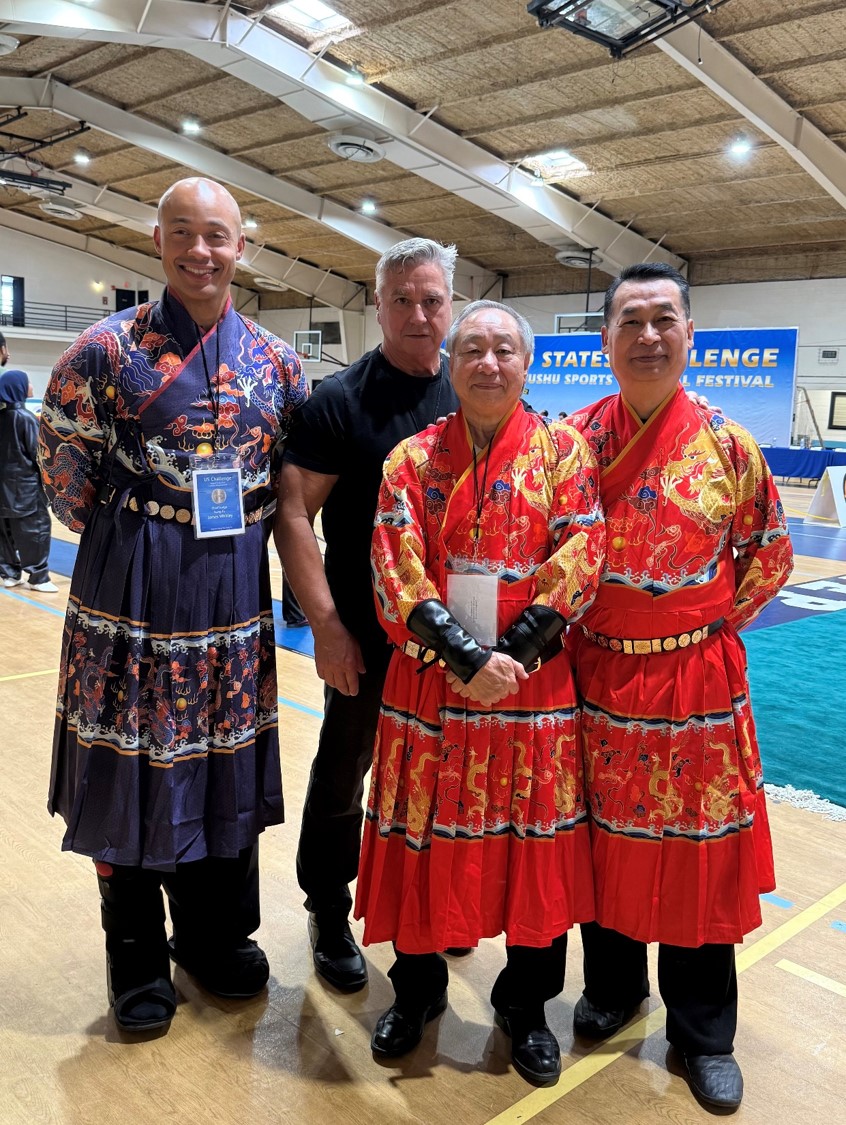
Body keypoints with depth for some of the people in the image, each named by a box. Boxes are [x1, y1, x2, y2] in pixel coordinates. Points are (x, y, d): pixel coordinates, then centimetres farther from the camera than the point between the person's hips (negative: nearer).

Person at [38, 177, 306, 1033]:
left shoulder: (274, 361, 5)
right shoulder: (106, 349, -5)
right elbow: (65, 471, -1)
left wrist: (237, 533, 5)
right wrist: (135, 540, 1)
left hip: (234, 591, 3)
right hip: (132, 589, -3)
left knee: (227, 764, 13)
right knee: (132, 768, 6)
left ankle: (213, 936, 34)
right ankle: (137, 960, 27)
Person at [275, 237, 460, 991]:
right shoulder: (341, 400, -9)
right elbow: (293, 513, -11)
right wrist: (326, 626, -16)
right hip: (366, 632, -4)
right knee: (344, 771, 11)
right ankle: (329, 915, 29)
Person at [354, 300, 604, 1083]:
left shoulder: (563, 451, 1)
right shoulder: (414, 458, 2)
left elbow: (579, 560, -7)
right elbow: (397, 573, -7)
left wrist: (508, 658, -15)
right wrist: (468, 659, -17)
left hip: (535, 689, 0)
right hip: (428, 687, 1)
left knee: (535, 843, 9)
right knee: (423, 837, 11)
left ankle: (525, 1005, 33)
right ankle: (418, 990, 36)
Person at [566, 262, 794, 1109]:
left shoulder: (727, 445, -4)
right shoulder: (575, 438, -1)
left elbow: (770, 556, 5)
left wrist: (711, 625, 1)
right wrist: (569, 634, 2)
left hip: (697, 682, -1)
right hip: (597, 679, 1)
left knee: (699, 852, 9)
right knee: (603, 839, 15)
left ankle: (703, 1033, 29)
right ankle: (611, 985, 40)